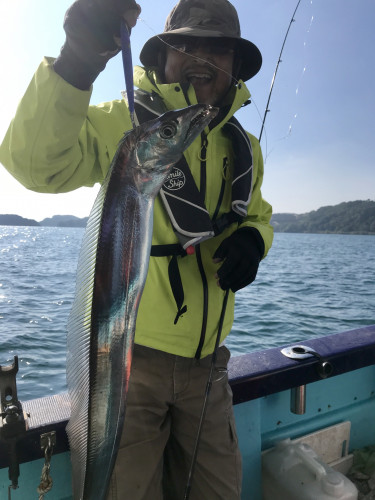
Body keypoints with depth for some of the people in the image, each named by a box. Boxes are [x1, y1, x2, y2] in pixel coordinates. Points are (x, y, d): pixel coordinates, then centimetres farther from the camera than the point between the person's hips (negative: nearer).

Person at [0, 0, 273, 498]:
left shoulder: (244, 148, 9)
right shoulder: (120, 124, -8)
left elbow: (257, 214, 20)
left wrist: (252, 240, -3)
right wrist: (77, 64, -35)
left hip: (205, 359, 6)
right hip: (130, 351, -5)